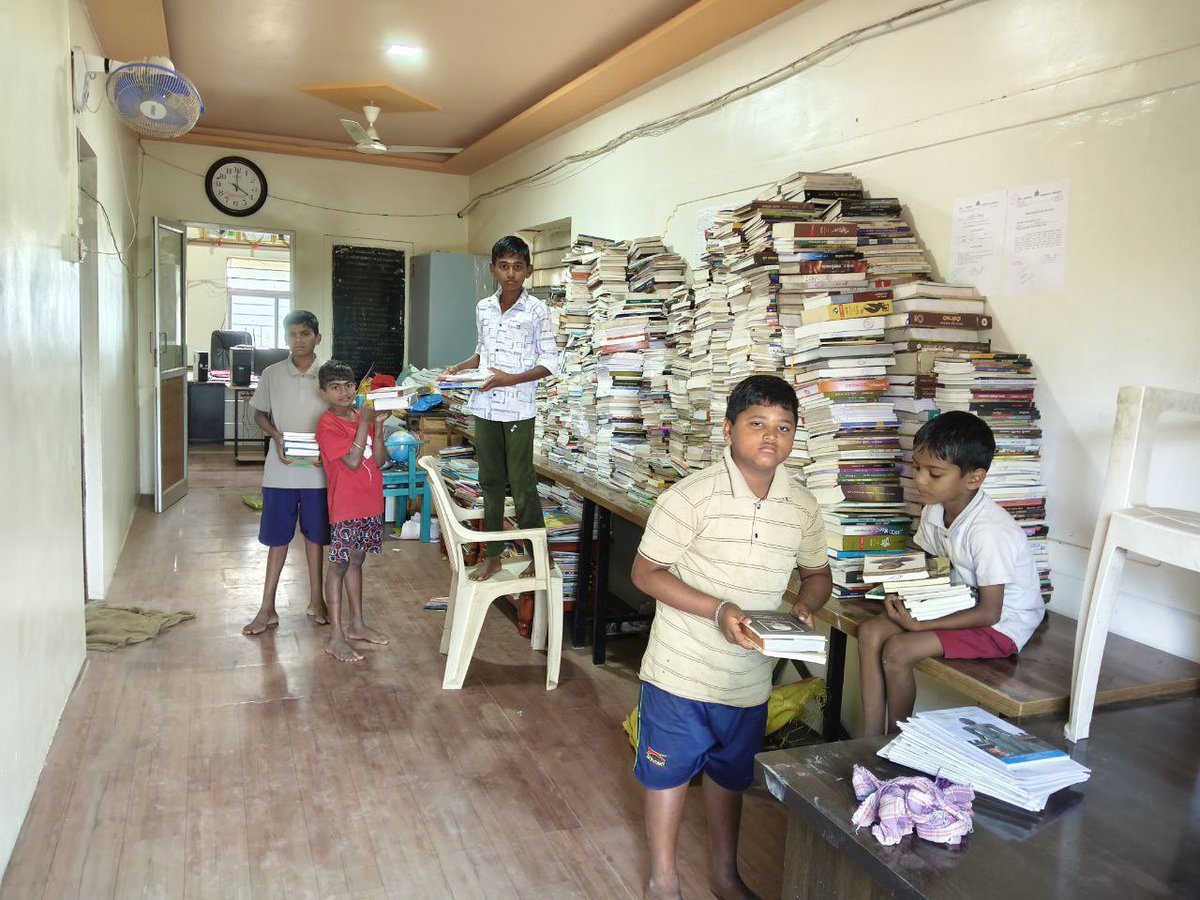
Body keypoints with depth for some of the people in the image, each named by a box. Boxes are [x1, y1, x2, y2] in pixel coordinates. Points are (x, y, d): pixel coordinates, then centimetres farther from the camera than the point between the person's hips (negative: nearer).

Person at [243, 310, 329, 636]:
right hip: (281, 469, 0)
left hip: (318, 470, 0)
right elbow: (259, 414, 8)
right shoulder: (272, 374, -1)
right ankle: (267, 607, 16)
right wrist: (277, 436, -11)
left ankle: (316, 598, 27)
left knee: (314, 533, 12)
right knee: (277, 536, 7)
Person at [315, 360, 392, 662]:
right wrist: (365, 422, -18)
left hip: (370, 503, 7)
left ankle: (357, 625, 29)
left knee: (355, 560, 18)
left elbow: (377, 460, 4)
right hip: (346, 506, -7)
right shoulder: (327, 424, -13)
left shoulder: (363, 416, 8)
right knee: (339, 565, -1)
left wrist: (378, 425, -6)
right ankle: (336, 638, 6)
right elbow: (352, 461, -21)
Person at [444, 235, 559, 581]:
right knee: (490, 482, 12)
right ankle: (493, 556, 23)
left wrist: (512, 379, -17)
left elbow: (550, 363, -6)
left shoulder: (536, 310, -6)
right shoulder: (483, 308, 9)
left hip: (518, 409, -5)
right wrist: (459, 368, 4)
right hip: (484, 407, 5)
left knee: (521, 485, -2)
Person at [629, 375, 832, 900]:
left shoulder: (802, 508, -3)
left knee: (729, 776, 23)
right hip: (681, 672, -4)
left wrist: (806, 605, -10)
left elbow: (817, 573, 13)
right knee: (668, 771, 13)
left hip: (750, 678, 5)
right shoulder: (690, 498, -19)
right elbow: (645, 572, -15)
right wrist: (717, 610, -25)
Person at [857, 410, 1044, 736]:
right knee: (870, 631, -9)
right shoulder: (934, 512, -4)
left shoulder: (988, 531, -28)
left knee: (897, 650, -23)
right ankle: (871, 743, -5)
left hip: (1001, 624, -8)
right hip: (960, 604, 8)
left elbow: (989, 612, -24)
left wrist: (921, 624, -25)